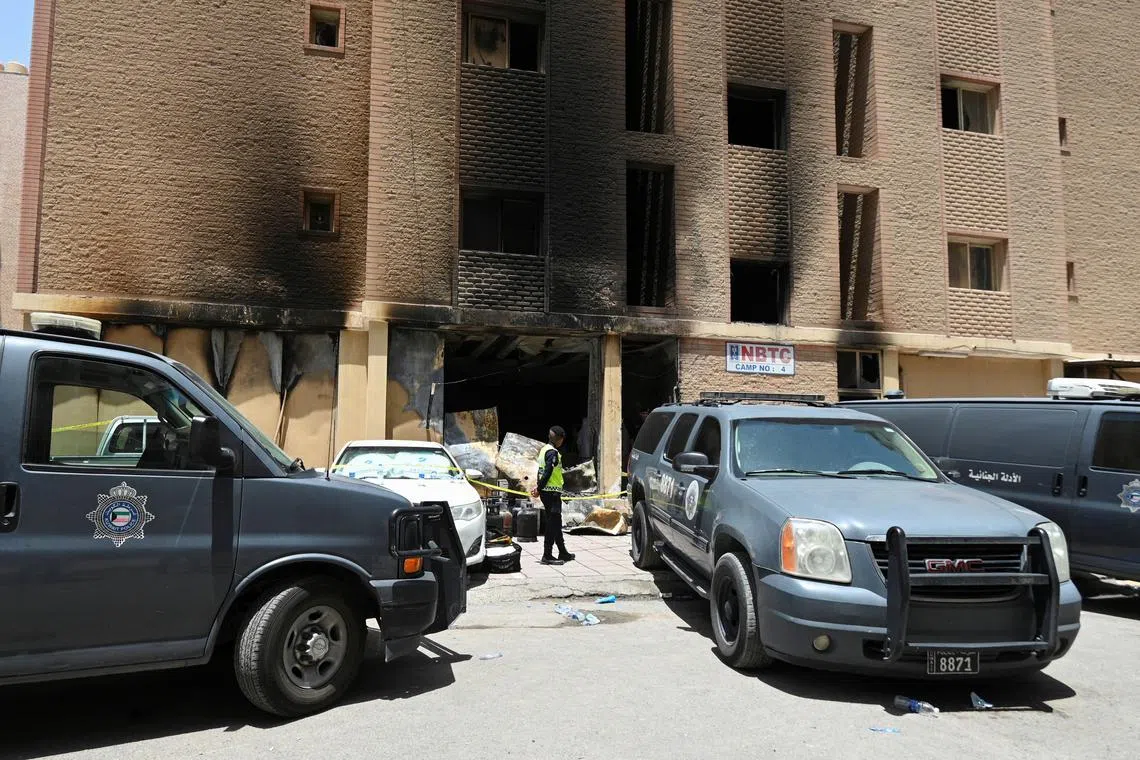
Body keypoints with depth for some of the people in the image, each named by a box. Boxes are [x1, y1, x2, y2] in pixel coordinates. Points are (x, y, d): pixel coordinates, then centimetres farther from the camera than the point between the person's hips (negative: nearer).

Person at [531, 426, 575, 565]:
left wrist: (539, 488, 11)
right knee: (553, 523, -6)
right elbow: (547, 473, -20)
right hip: (552, 492, -10)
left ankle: (563, 553, 24)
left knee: (556, 523, 16)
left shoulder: (544, 449, 16)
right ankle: (547, 555, -4)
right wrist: (539, 489, -14)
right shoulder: (553, 452, -14)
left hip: (546, 492, 10)